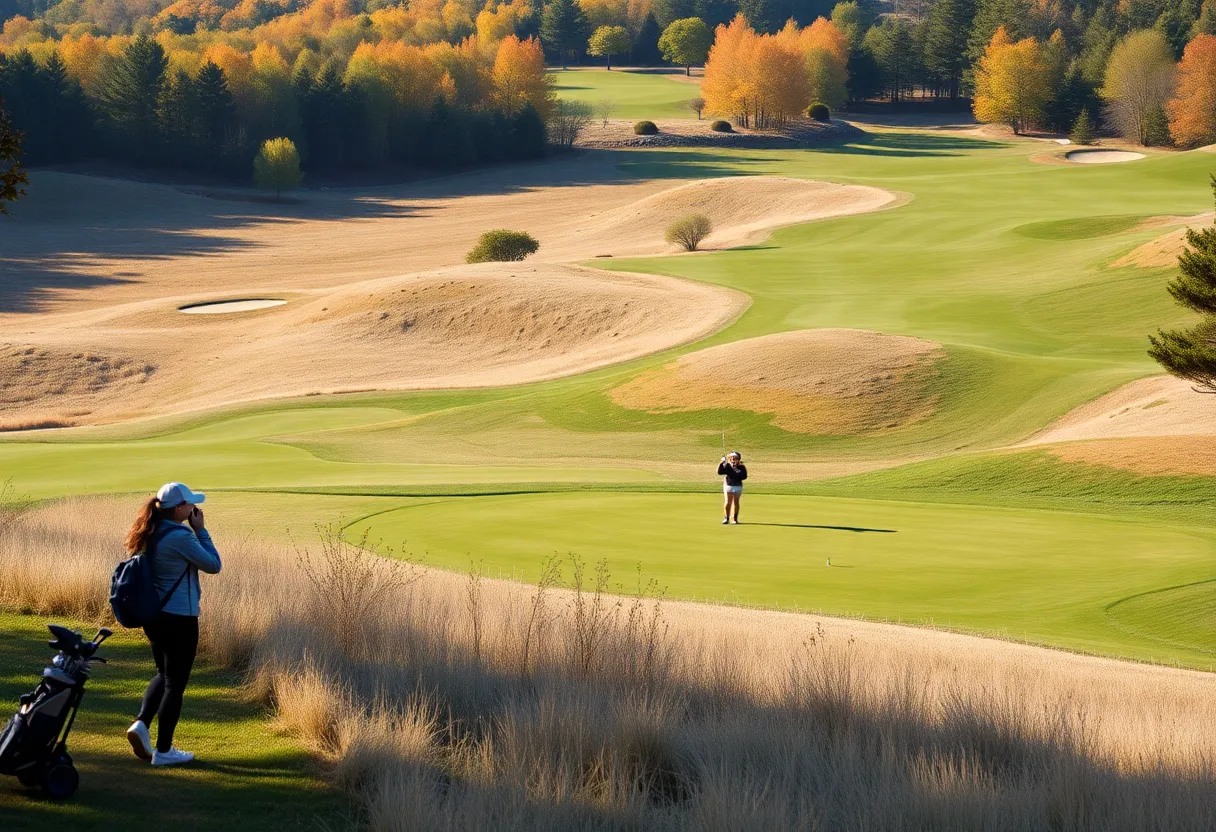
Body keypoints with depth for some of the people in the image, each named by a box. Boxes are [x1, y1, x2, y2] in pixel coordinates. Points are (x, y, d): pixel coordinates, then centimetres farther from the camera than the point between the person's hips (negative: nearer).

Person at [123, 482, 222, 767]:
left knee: (164, 674, 25)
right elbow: (213, 565, -10)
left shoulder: (150, 535, 4)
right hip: (179, 619, -8)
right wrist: (201, 530, -6)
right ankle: (163, 750, 10)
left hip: (153, 616, 8)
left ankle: (141, 723, 7)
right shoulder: (180, 537, -21)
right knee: (175, 682, 4)